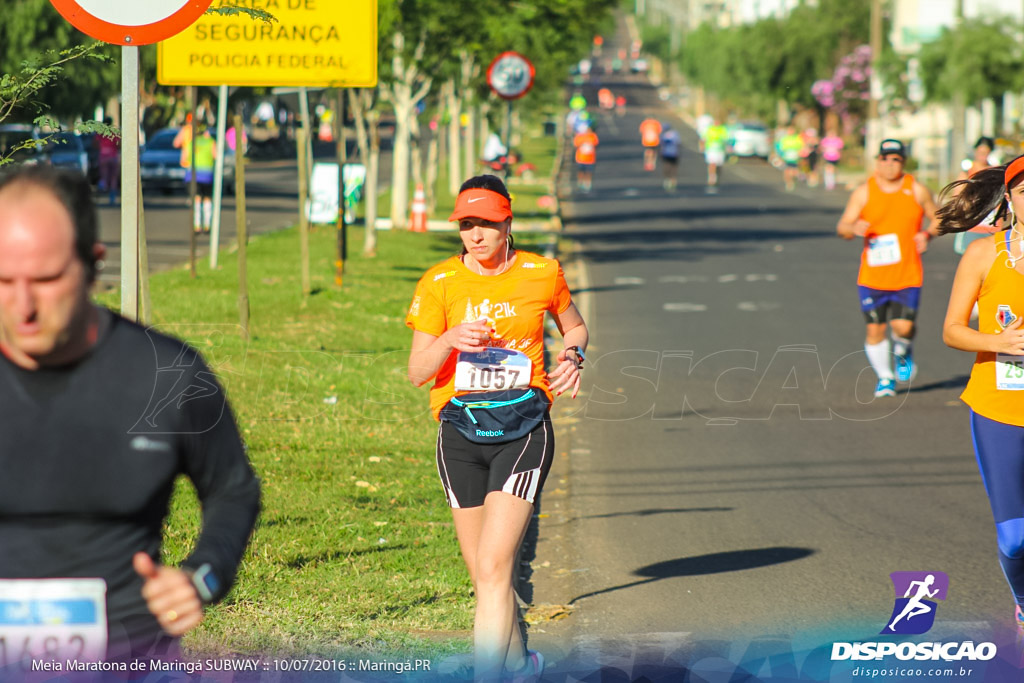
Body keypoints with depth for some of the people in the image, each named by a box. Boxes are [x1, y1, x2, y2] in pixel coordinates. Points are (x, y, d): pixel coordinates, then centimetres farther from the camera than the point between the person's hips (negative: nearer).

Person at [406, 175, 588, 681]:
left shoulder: (542, 274, 1)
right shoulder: (439, 283, 0)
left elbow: (574, 325, 22)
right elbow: (417, 372, -1)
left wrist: (571, 358, 1)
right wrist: (451, 340, -20)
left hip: (523, 431, -2)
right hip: (461, 434, 2)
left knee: (493, 568, -15)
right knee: (484, 576, 10)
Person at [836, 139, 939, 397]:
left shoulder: (917, 191, 3)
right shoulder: (864, 192, 0)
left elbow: (937, 219, 14)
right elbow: (842, 227, -3)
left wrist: (927, 234, -8)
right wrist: (854, 228, -27)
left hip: (907, 277, 0)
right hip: (872, 277, 0)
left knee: (903, 326, -12)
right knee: (875, 330, 1)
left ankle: (903, 351, 25)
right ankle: (885, 378, 24)